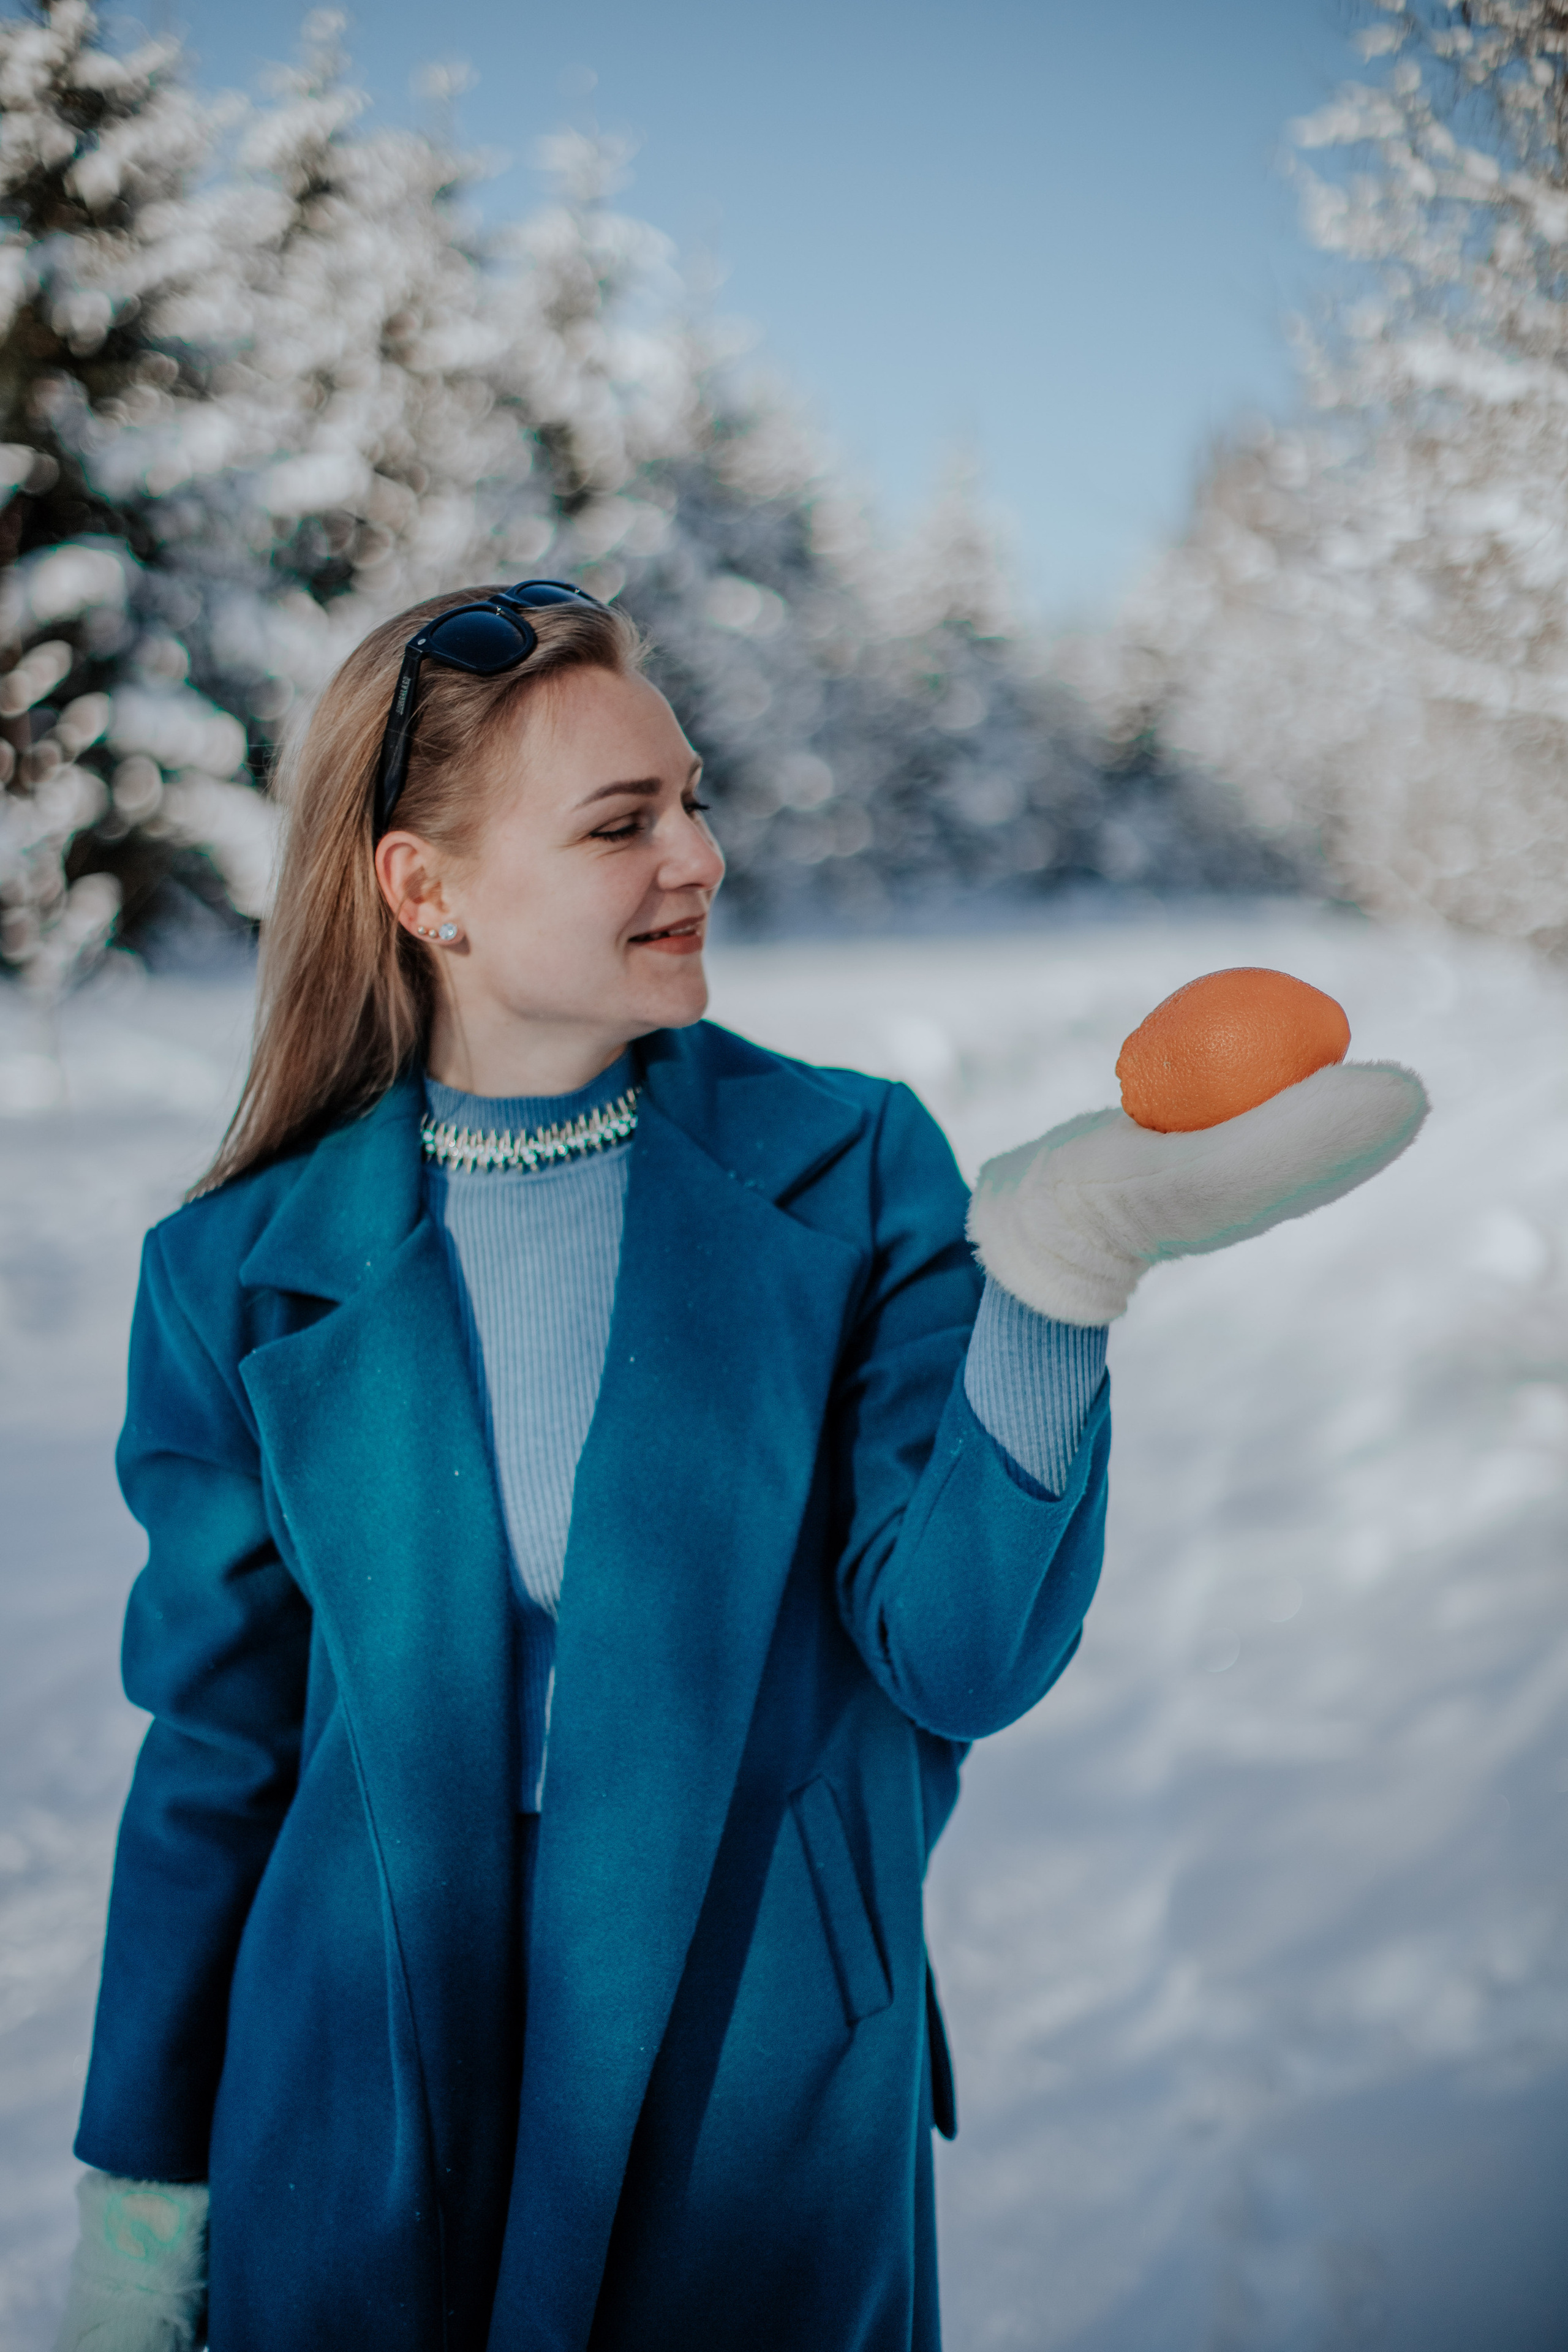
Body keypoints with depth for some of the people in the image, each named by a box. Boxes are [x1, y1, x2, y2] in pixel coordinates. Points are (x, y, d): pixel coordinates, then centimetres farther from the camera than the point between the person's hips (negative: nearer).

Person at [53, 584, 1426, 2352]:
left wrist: (1056, 1275, -27)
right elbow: (219, 1746, 2)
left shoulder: (848, 1176, -6)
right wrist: (136, 2201, 5)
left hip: (766, 2115, 0)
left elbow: (958, 1660, -14)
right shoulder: (243, 1275, -5)